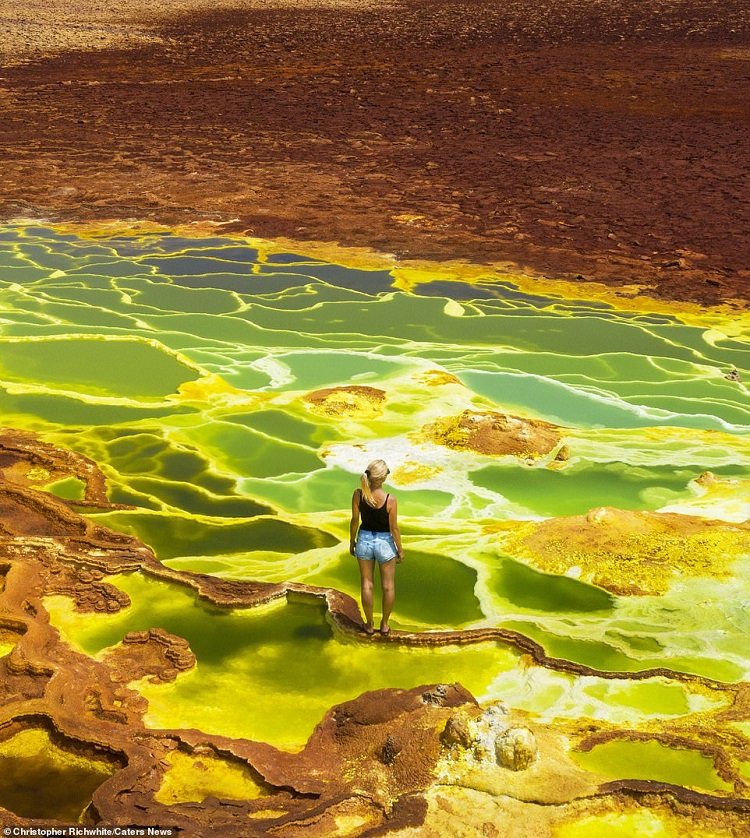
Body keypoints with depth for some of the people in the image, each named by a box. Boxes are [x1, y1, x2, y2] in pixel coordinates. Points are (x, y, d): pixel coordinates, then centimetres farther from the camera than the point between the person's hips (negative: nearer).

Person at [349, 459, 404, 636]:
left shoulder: (358, 494, -15)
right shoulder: (390, 500, -23)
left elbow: (355, 520, -5)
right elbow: (394, 528, -14)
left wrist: (352, 541, 11)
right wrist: (400, 549, 0)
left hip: (364, 540, 2)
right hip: (384, 542, -2)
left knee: (367, 584, 16)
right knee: (388, 586, 16)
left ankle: (369, 625, 26)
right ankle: (384, 625, 27)